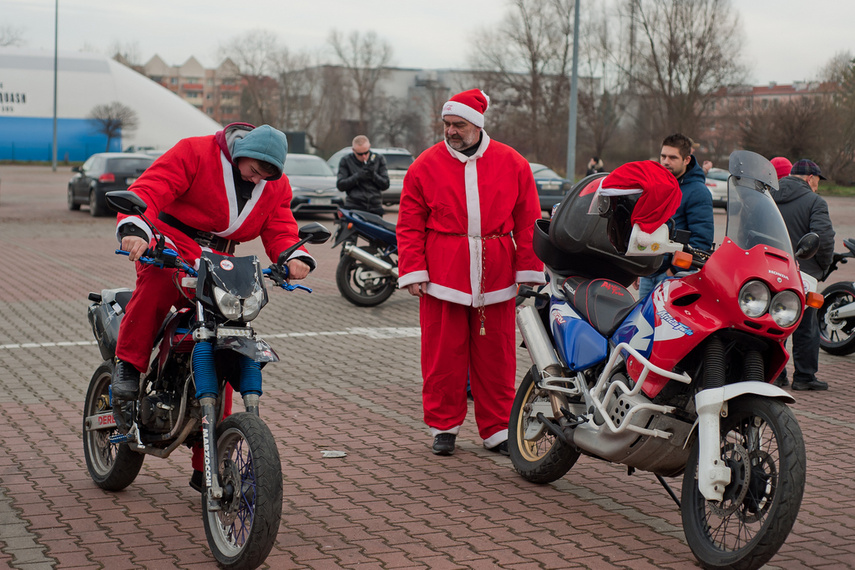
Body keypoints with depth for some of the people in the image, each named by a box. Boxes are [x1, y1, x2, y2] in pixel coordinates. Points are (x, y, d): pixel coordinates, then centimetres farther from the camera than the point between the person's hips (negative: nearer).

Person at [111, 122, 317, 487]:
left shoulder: (276, 186, 10)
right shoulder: (194, 153, -9)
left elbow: (280, 228, 4)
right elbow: (148, 189, -19)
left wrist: (293, 257, -21)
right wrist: (133, 229, -39)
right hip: (172, 243, -4)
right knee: (158, 278, -42)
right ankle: (128, 363, -25)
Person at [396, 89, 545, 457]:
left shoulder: (512, 164, 6)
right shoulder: (425, 166, 4)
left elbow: (527, 222, 7)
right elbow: (410, 225, 5)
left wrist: (528, 271, 2)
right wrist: (413, 271, -3)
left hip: (495, 277, 1)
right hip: (442, 276, -1)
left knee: (495, 356, 5)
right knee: (443, 354, 2)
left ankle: (497, 431, 15)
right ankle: (444, 427, 16)